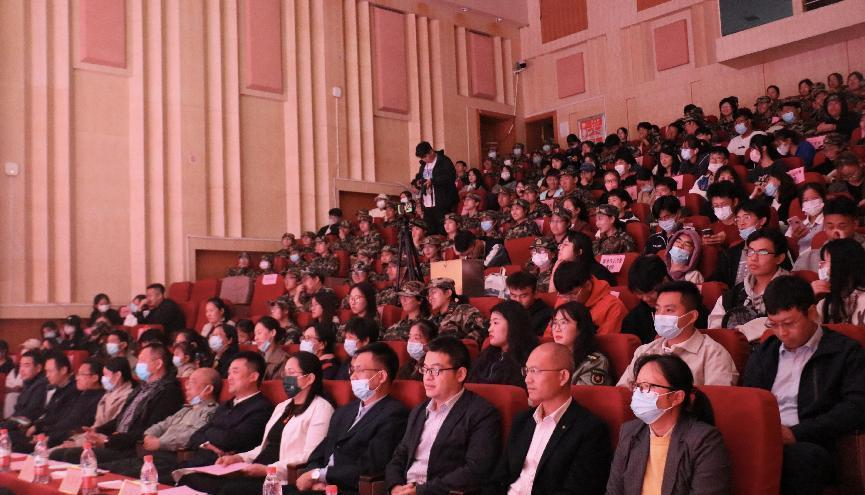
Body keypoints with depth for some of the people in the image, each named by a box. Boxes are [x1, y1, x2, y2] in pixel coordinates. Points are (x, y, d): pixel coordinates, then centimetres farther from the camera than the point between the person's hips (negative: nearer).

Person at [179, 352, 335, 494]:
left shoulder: (321, 408, -2)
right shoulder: (282, 407, 27)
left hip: (279, 479, -8)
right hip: (255, 474, 8)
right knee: (192, 480, -11)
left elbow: (309, 457, -13)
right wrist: (239, 458, 8)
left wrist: (268, 469, -19)